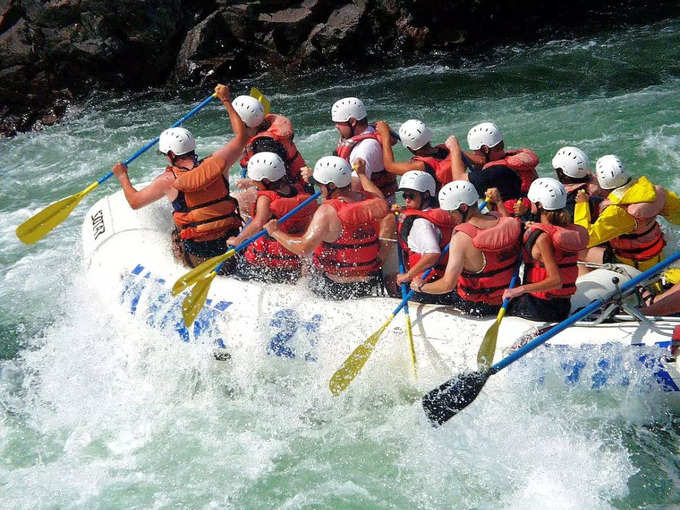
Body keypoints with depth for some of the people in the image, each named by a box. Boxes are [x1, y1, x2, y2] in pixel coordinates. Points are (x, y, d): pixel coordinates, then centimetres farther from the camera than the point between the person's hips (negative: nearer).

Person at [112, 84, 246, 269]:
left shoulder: (169, 180, -8)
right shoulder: (217, 163, -2)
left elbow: (134, 202, 5)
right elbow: (241, 137, 15)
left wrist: (122, 177, 24)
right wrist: (226, 101, 23)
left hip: (198, 256, -4)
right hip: (232, 246, 4)